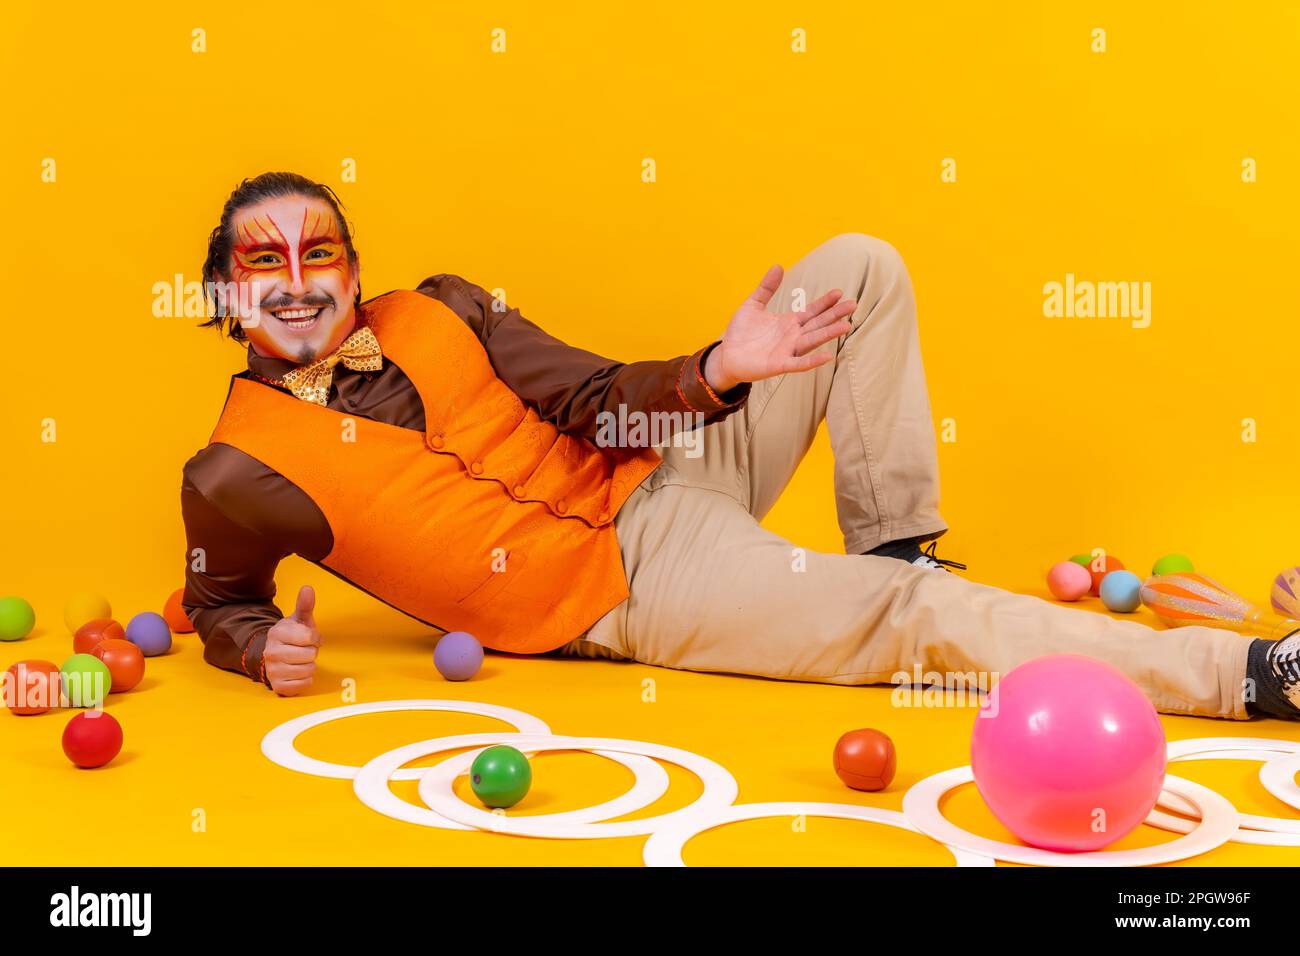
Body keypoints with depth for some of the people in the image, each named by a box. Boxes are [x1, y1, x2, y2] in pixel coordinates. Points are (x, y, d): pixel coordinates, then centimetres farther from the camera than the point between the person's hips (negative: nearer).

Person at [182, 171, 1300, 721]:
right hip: (631, 584, -6)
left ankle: (892, 552, 3)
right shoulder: (237, 476, -8)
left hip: (655, 471, 6)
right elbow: (219, 607, 7)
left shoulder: (440, 311, 2)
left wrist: (715, 374, -16)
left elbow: (596, 401, 2)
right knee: (922, 618, -21)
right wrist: (266, 648, -17)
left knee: (862, 268, 1)